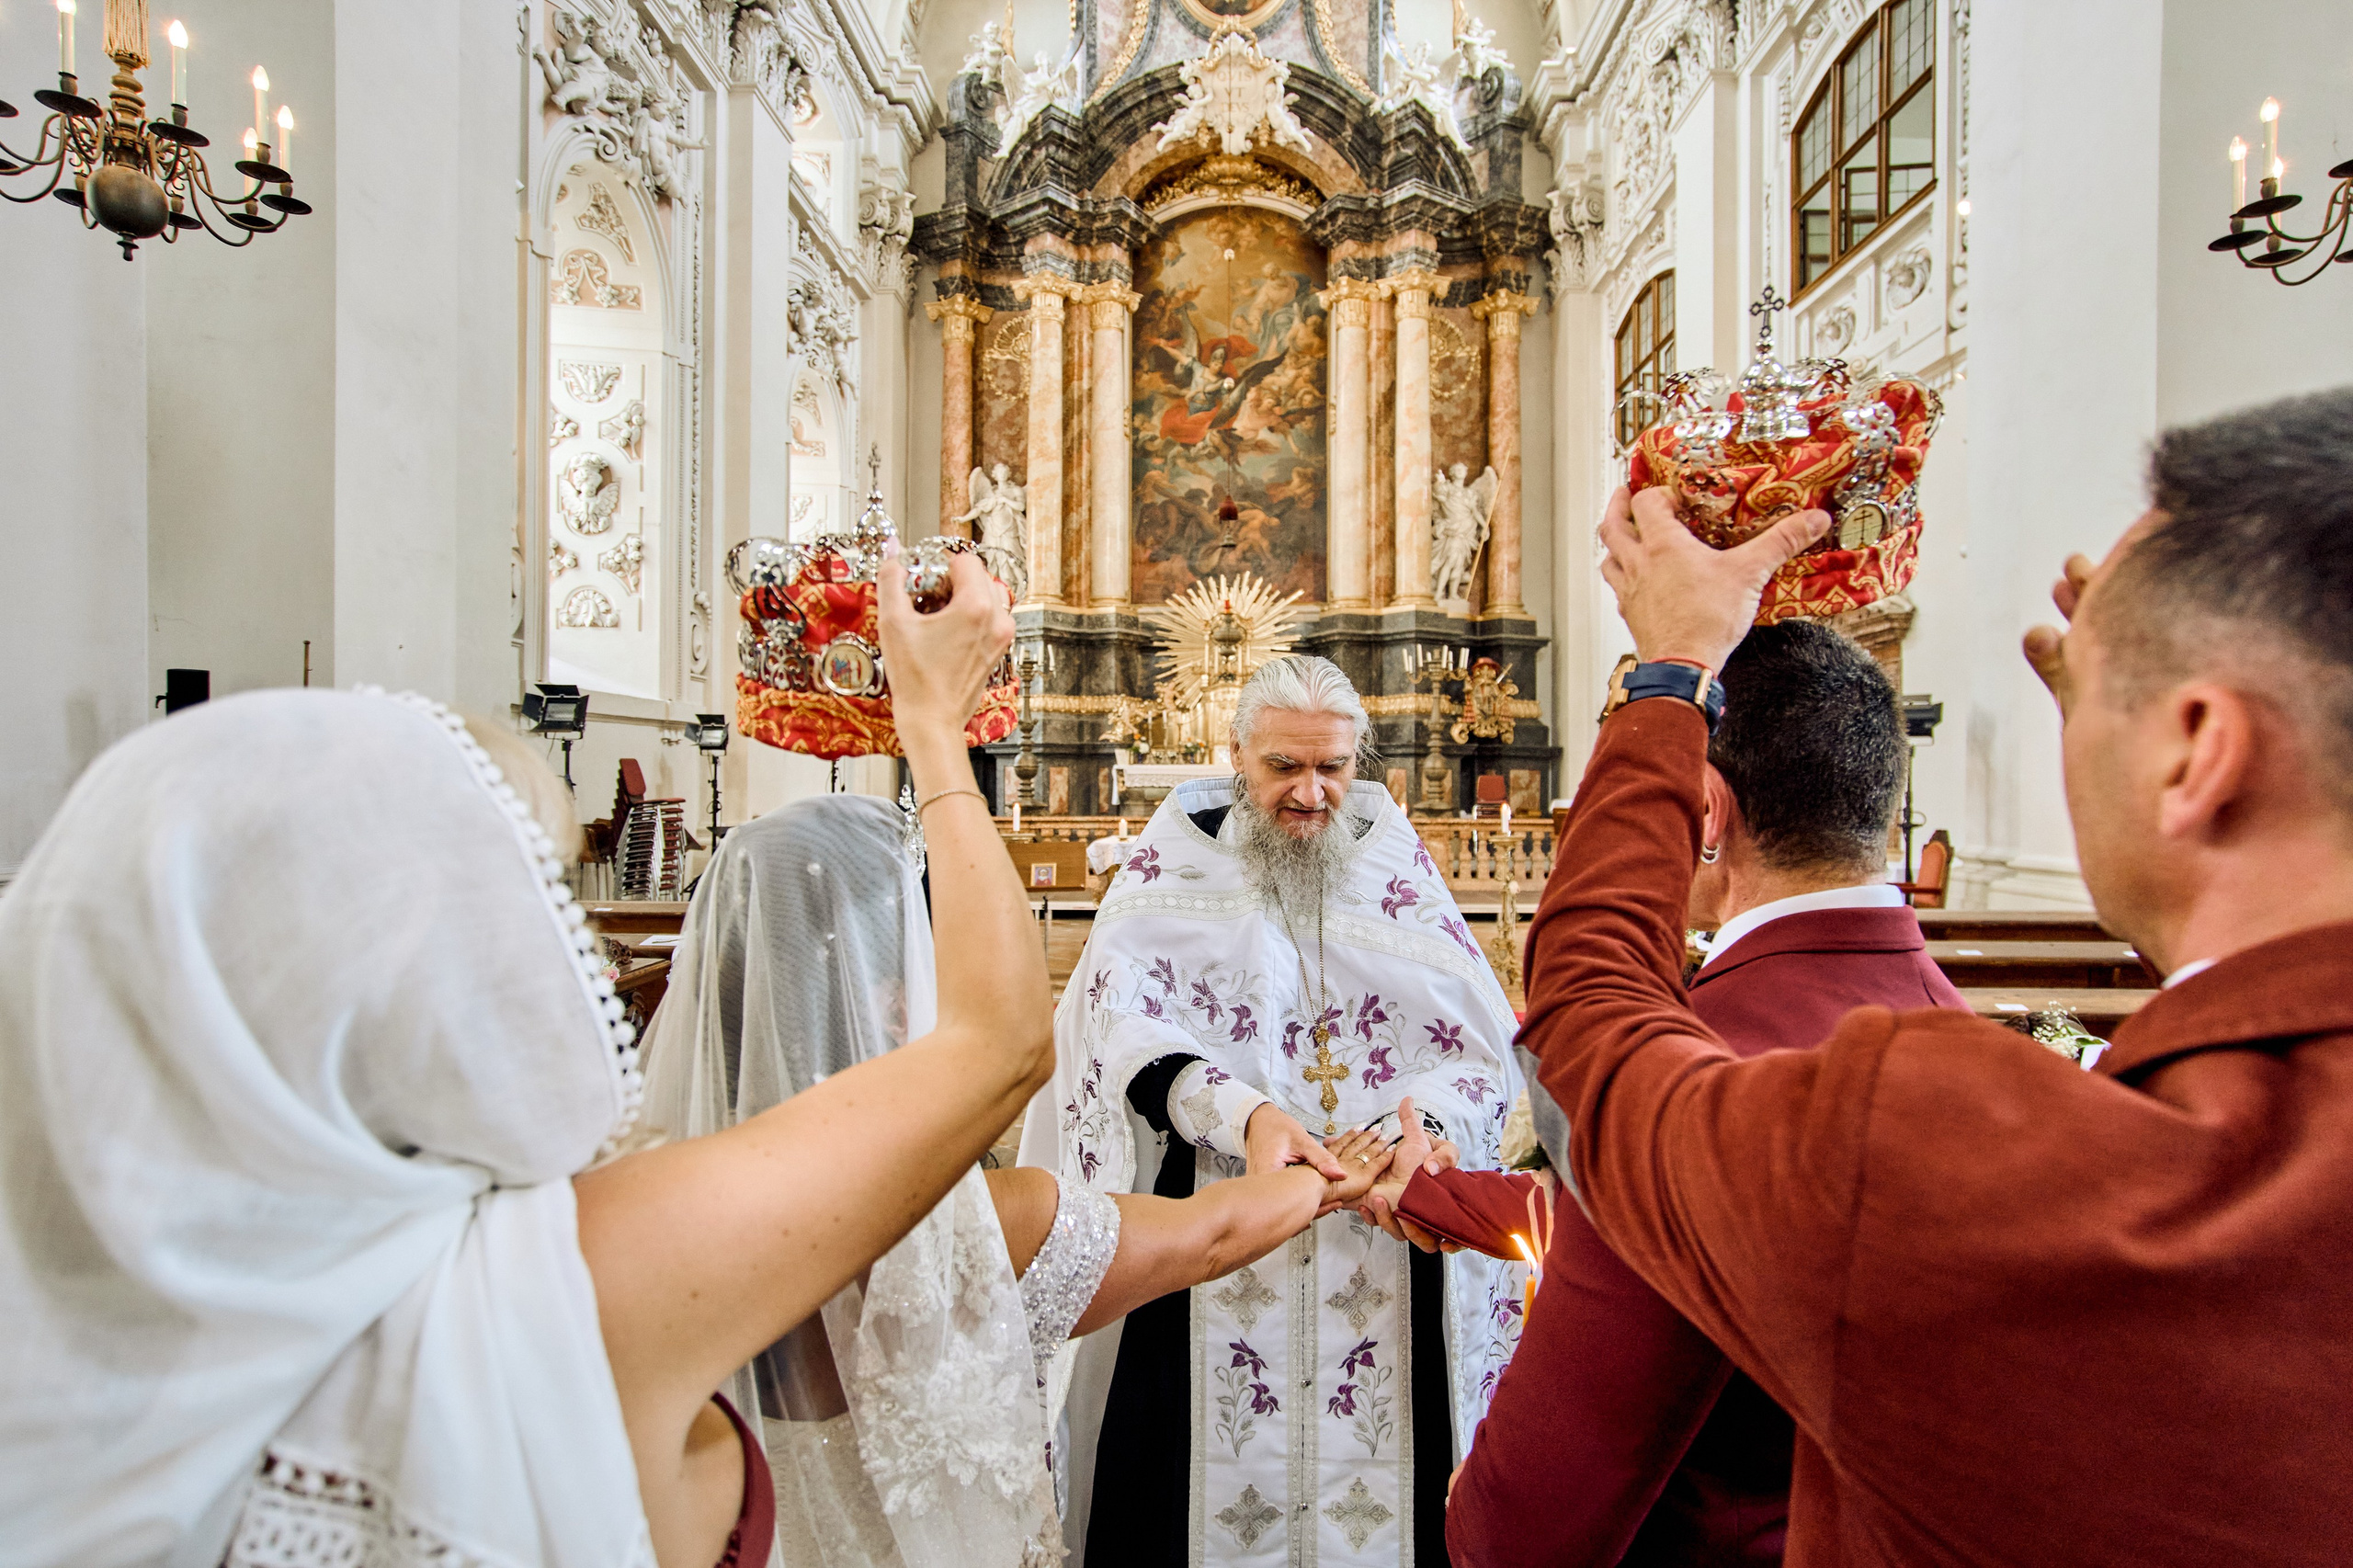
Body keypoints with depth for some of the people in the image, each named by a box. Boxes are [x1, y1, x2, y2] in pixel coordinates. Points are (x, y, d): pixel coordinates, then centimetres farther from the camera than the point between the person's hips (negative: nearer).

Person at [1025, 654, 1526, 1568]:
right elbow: (1115, 1017, -17)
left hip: (1388, 1245, 2)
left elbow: (1487, 1049, -2)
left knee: (1378, 1477, 13)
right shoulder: (1179, 859, -2)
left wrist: (1425, 1123, -22)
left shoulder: (1395, 867, 4)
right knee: (1212, 1477, 8)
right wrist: (1243, 1113, -30)